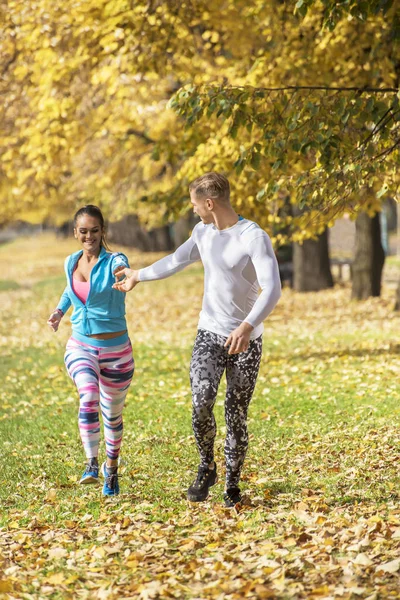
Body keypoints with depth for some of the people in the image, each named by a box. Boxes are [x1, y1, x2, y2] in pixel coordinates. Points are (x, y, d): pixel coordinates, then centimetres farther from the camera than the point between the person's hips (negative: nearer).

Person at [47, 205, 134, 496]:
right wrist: (59, 311, 11)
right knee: (88, 397, -28)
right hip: (80, 346, 2)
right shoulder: (71, 263, 2)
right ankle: (92, 464, -30)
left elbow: (124, 269, -39)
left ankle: (111, 468, 37)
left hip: (115, 351, -2)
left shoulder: (113, 261, -13)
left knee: (112, 415, 12)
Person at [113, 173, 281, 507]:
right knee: (201, 402, -17)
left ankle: (233, 484, 17)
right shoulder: (203, 232, 6)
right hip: (210, 333, 4)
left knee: (237, 415, 0)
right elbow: (176, 261, 22)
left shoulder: (254, 237, -15)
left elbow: (272, 289, -25)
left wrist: (248, 327, -39)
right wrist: (138, 276, 35)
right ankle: (207, 467, 4)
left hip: (246, 340, -4)